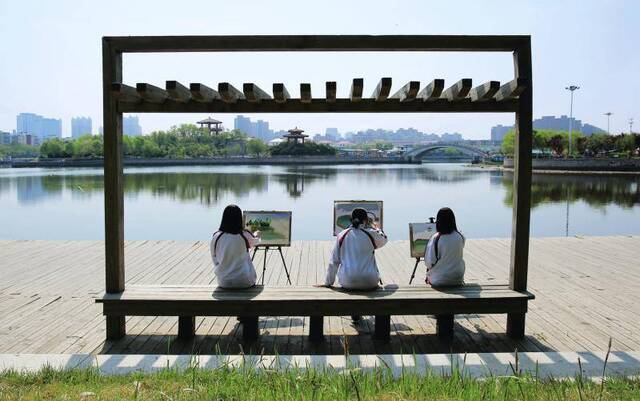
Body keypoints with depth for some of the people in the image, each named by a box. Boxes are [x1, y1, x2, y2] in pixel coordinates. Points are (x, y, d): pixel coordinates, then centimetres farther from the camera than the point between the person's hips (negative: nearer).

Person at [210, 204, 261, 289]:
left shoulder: (216, 237, -11)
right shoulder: (245, 235, -12)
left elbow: (215, 260, 0)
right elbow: (255, 242, 12)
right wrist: (256, 235, 36)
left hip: (223, 282, 2)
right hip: (245, 282, -2)